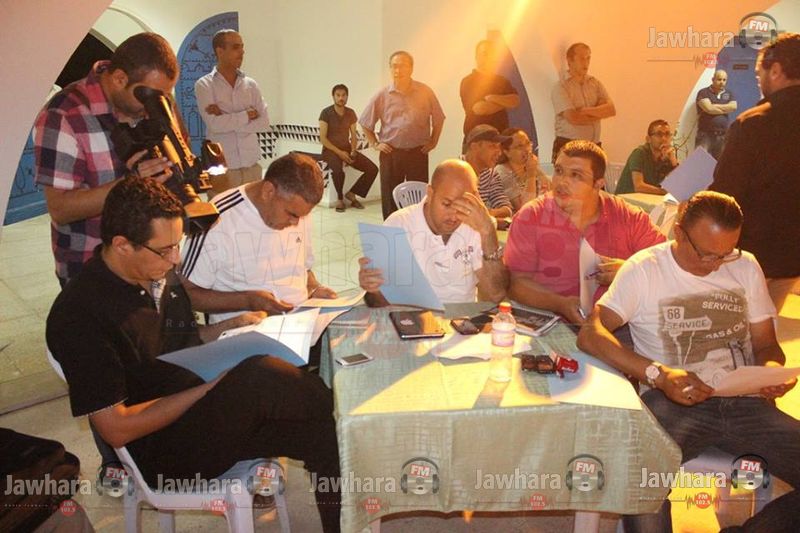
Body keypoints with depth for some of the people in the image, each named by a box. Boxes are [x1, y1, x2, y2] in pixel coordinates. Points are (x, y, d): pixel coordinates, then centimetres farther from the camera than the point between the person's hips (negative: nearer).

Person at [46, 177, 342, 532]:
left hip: (203, 407, 8)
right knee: (260, 376, -33)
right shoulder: (79, 314, -18)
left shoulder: (160, 275, 5)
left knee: (322, 432, -14)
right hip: (164, 451, -8)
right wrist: (212, 386, -19)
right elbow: (116, 429, -18)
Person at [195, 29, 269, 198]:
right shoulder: (204, 85, -2)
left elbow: (264, 122, -1)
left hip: (251, 165, 4)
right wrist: (248, 114, -5)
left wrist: (228, 120, -10)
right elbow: (214, 124, -14)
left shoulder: (251, 84, 9)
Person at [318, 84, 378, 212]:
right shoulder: (326, 113, -8)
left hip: (347, 149, 5)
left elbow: (353, 135, 11)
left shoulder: (351, 113, 7)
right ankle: (339, 198, -11)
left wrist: (353, 151, -8)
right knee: (338, 170, -38)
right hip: (330, 150, -5)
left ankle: (351, 193, 2)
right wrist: (339, 152, -19)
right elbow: (322, 138, -11)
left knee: (373, 169, -13)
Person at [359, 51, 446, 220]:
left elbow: (438, 118, 12)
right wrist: (375, 144, 3)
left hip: (418, 152, 0)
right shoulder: (382, 95, 0)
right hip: (391, 153, 0)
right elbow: (365, 123, 10)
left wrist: (433, 142, 6)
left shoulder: (425, 92, 0)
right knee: (390, 197, 4)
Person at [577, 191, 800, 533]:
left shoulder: (745, 267, 17)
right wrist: (658, 374, -23)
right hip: (674, 402, -5)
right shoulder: (645, 268, 1)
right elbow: (590, 334, -9)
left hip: (745, 402, 6)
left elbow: (765, 344, 21)